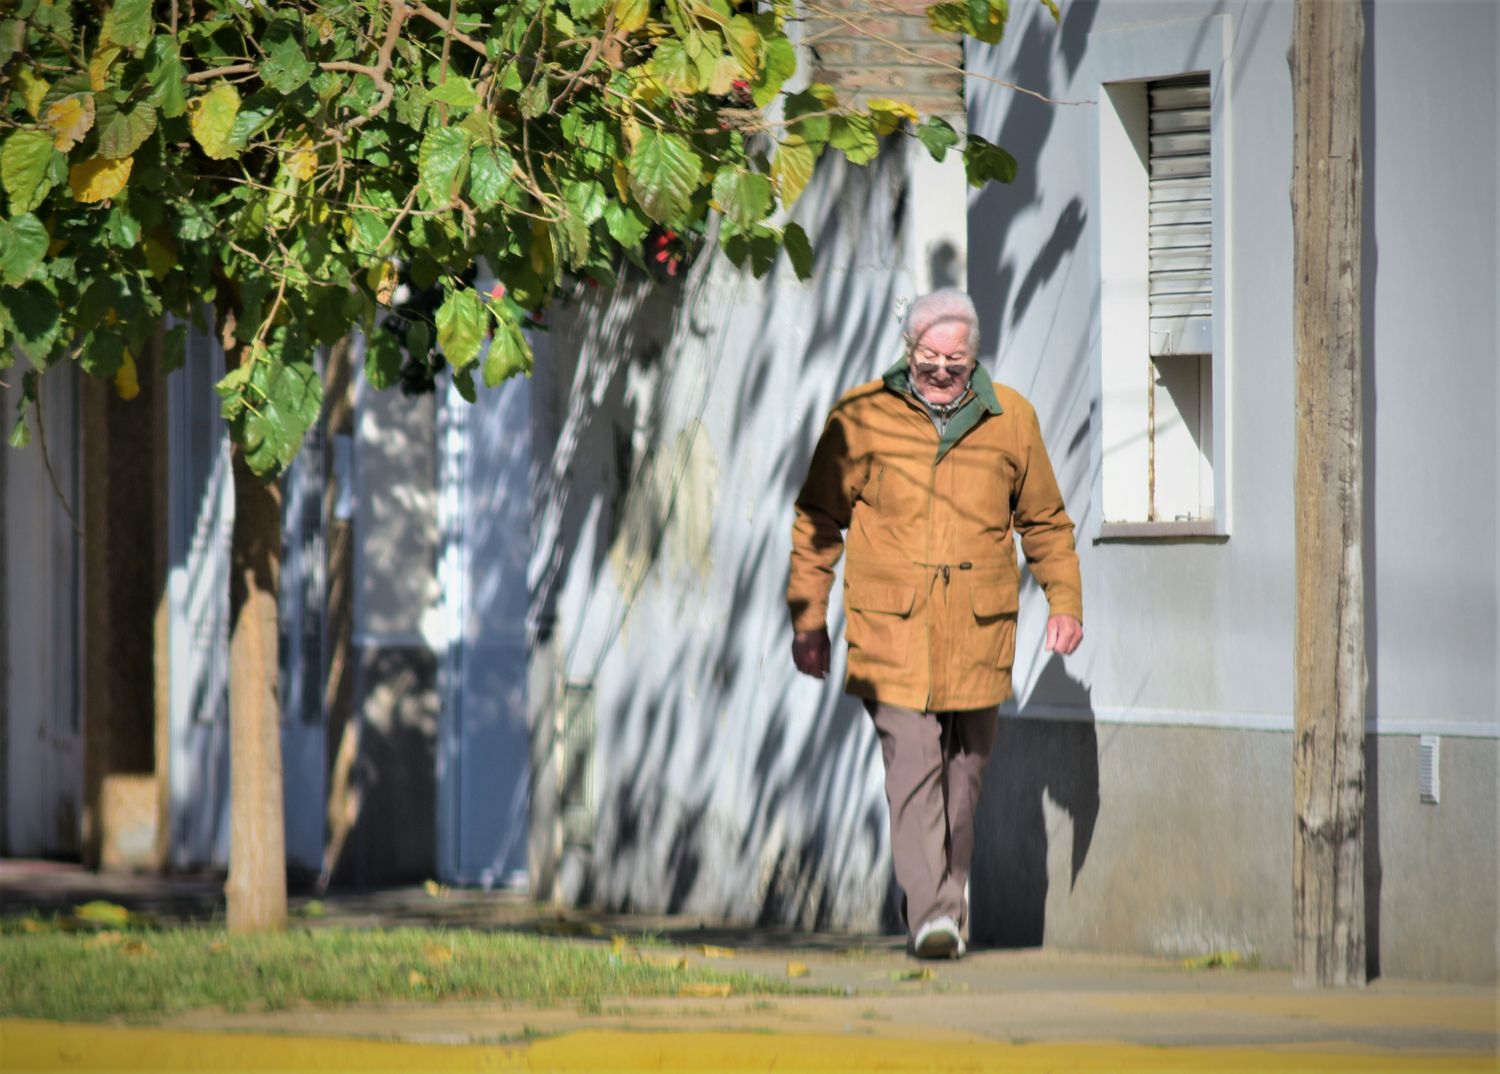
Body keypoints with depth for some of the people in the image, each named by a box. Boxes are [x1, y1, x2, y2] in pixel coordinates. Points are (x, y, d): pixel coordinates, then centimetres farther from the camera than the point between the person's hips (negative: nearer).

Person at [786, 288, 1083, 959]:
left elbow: (1045, 521, 20)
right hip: (891, 632, -2)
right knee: (913, 766, -13)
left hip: (977, 633, 2)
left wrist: (1065, 601, 10)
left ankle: (951, 897, 25)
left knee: (964, 773, 8)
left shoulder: (1009, 420, 8)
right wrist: (807, 617, 5)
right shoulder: (863, 418, 2)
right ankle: (929, 913, -17)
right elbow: (817, 519, 9)